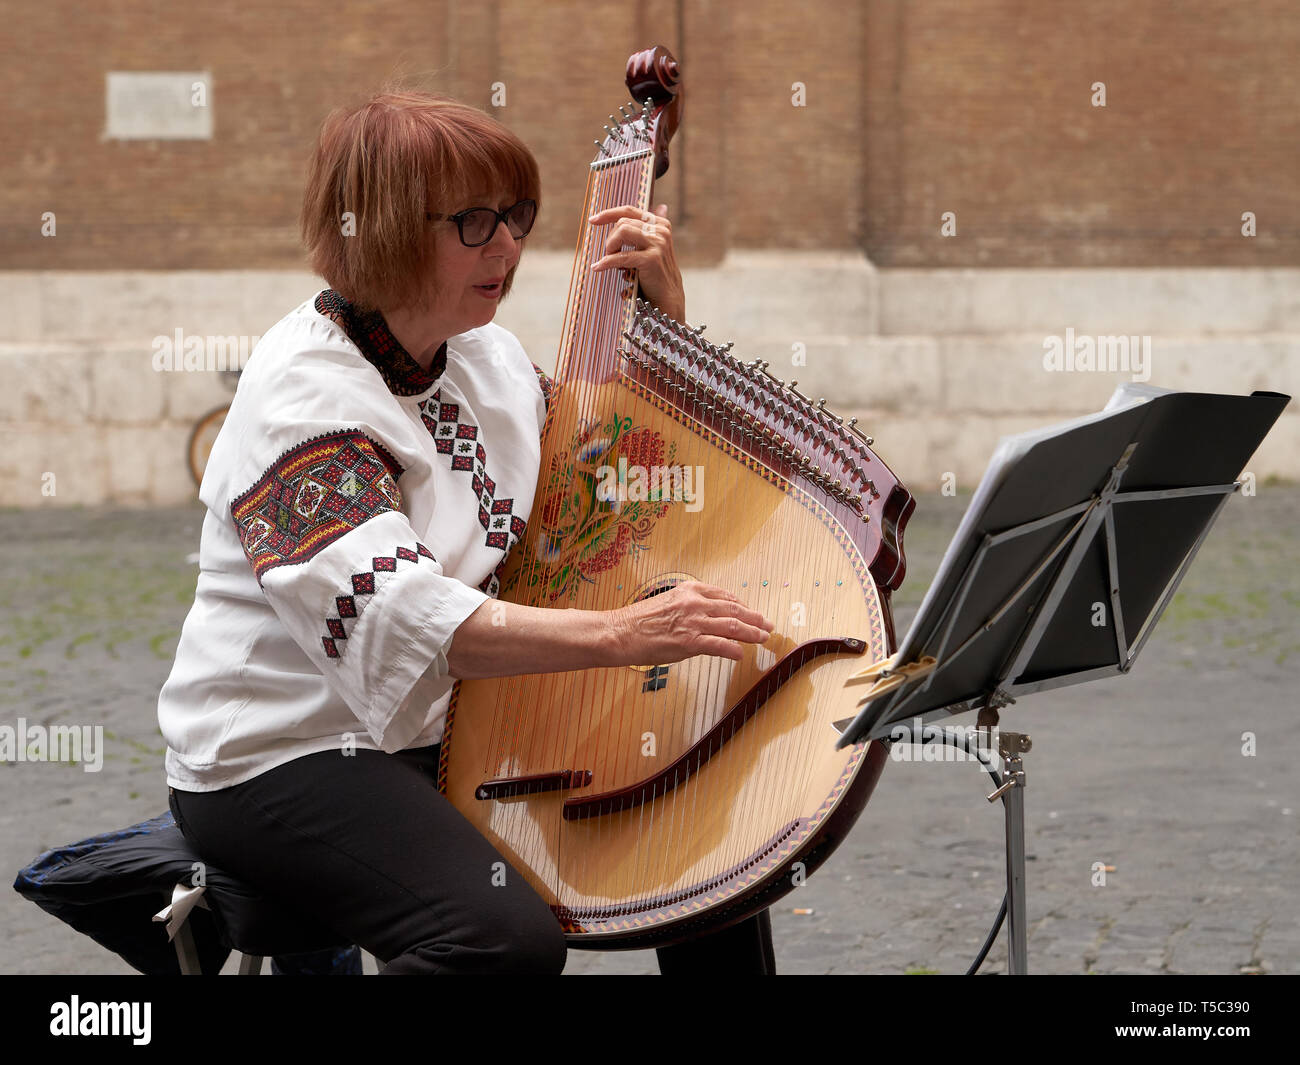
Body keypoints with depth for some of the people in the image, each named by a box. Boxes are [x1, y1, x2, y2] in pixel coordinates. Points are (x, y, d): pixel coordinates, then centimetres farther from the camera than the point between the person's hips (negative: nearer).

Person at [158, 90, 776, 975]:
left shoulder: (489, 357, 6)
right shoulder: (303, 394, -19)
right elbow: (396, 615, -32)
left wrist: (665, 311, 5)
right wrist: (621, 633, -39)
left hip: (456, 734, 8)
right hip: (287, 761, -8)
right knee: (508, 933, -31)